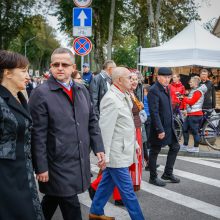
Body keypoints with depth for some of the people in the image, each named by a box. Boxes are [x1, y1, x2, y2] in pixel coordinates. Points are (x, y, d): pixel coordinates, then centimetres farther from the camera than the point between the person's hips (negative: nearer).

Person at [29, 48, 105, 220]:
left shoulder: (82, 90, 8)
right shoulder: (41, 93, -11)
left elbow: (92, 121, 14)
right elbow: (38, 134, -12)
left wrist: (99, 148, 6)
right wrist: (41, 167, -13)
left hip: (81, 161, 5)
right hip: (58, 164, -5)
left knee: (52, 201, 19)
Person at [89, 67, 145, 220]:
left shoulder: (125, 97, 9)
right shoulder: (111, 99, -20)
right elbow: (105, 129, -21)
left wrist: (134, 143, 20)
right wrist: (104, 156, -21)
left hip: (121, 151, 9)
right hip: (116, 154, -9)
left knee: (107, 183, 19)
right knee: (128, 191, 1)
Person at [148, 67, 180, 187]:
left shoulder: (166, 88, 9)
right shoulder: (154, 90, -18)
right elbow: (154, 112, -22)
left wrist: (172, 122, 14)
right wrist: (160, 130, -23)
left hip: (169, 126, 9)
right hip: (159, 127, -9)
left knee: (175, 147, 14)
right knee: (154, 151, 5)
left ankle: (168, 173, 27)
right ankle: (153, 177, 18)